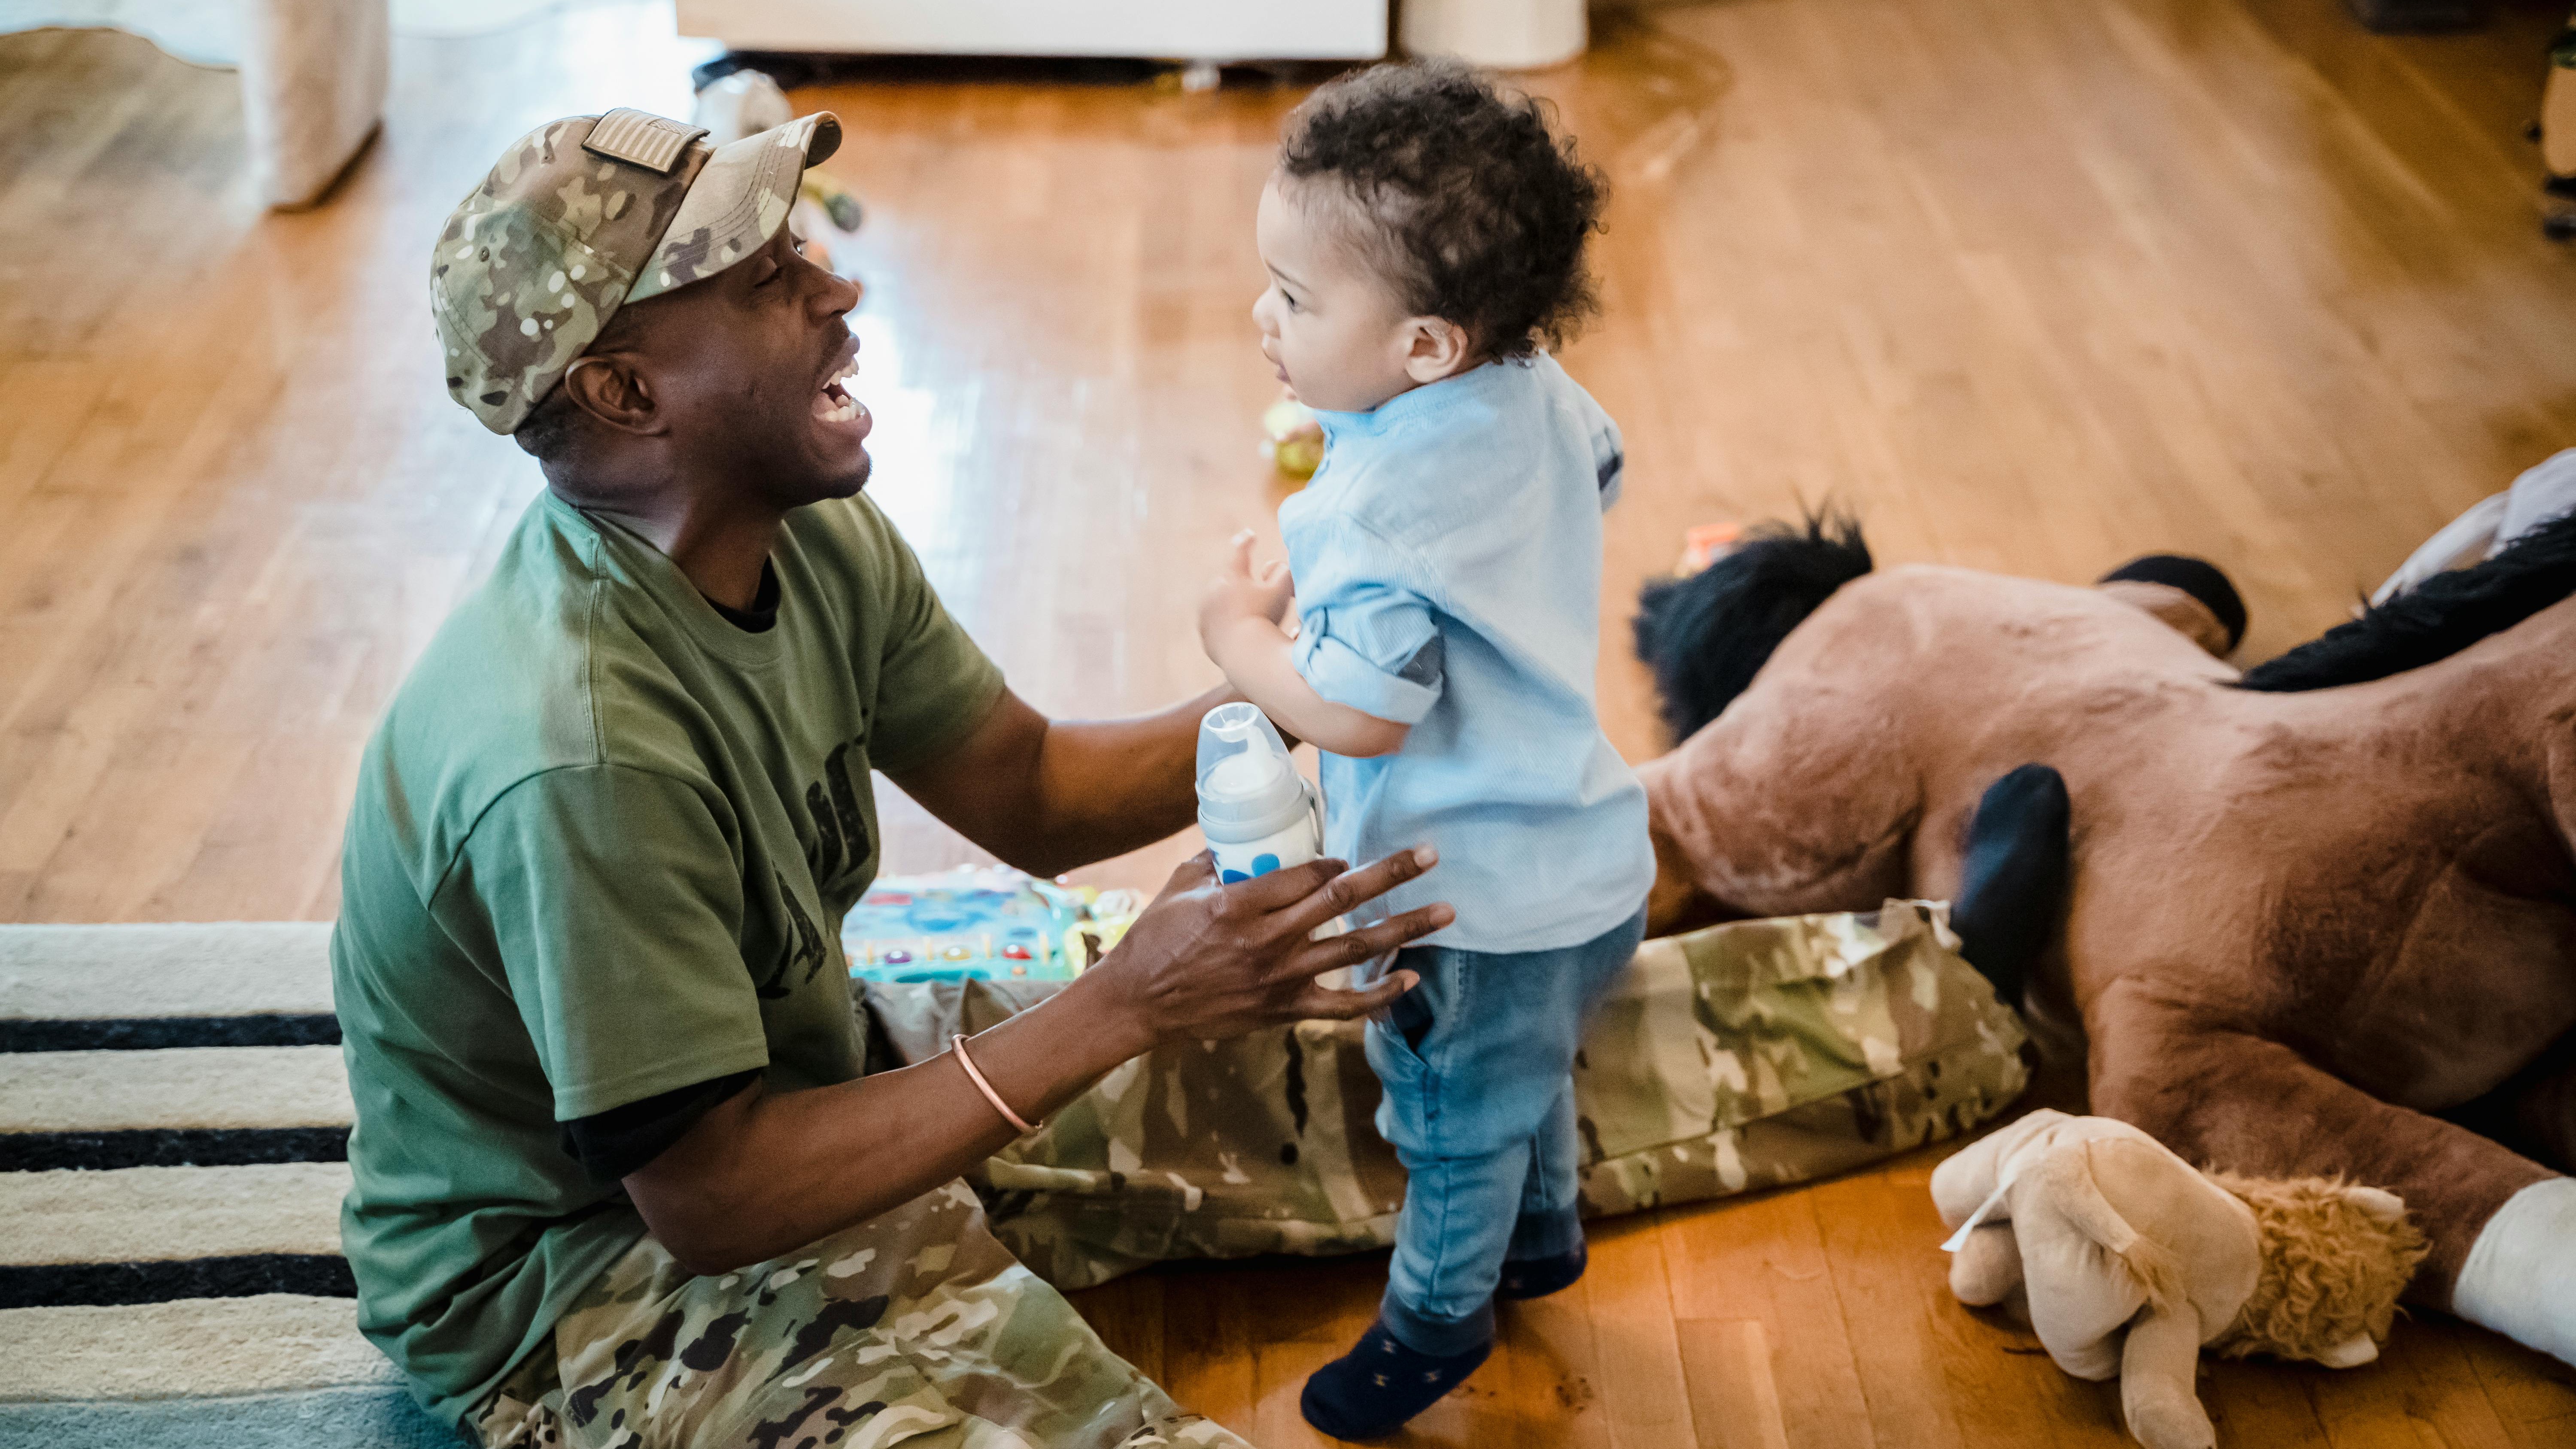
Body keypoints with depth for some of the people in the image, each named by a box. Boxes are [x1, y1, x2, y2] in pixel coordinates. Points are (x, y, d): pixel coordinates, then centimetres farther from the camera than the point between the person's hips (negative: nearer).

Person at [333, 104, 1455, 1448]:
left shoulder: (812, 535, -8)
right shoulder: (579, 752, -35)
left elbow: (1032, 792, 3)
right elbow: (709, 1203, -31)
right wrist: (1124, 1009, -34)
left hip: (774, 1077, 8)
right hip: (568, 1271, -8)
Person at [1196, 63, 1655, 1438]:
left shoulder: (1378, 508, -34)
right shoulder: (1538, 390, -7)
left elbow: (1361, 713, -35)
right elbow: (1599, 470, 15)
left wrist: (1240, 629, -16)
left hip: (1480, 900, -9)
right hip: (1583, 854, 9)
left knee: (1454, 1121, 18)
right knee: (1527, 1073, 34)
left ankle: (1434, 1321, 42)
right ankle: (1542, 1236, 57)